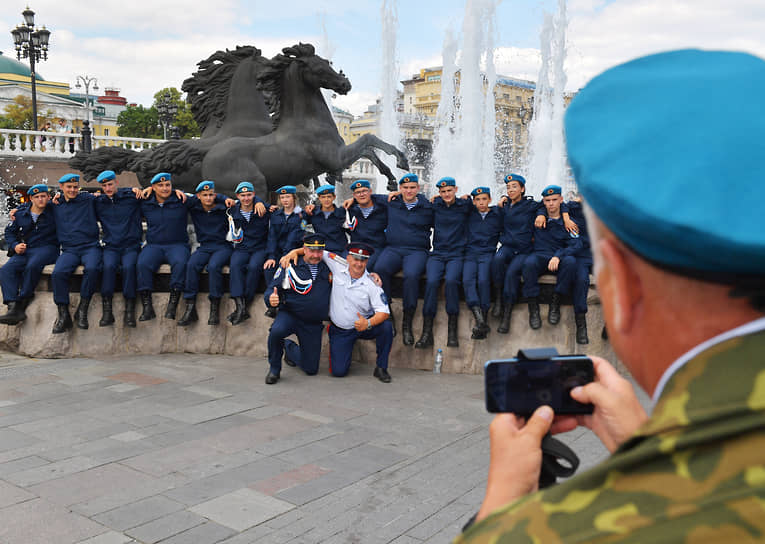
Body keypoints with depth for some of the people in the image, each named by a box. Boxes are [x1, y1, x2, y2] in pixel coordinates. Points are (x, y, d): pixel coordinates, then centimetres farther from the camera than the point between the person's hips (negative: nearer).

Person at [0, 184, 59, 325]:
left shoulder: (54, 210, 6)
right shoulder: (20, 213, 15)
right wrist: (15, 245, 3)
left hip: (47, 249, -4)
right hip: (25, 250, 4)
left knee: (33, 266, -37)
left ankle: (22, 302, -28)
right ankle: (13, 306, -36)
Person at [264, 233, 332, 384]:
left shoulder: (328, 268, 3)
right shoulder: (290, 266, -8)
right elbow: (271, 288, -6)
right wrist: (271, 298, -30)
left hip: (314, 324, 3)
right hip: (290, 315, -3)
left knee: (311, 369, 4)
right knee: (276, 331, -38)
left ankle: (289, 348, 38)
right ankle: (274, 369, -9)